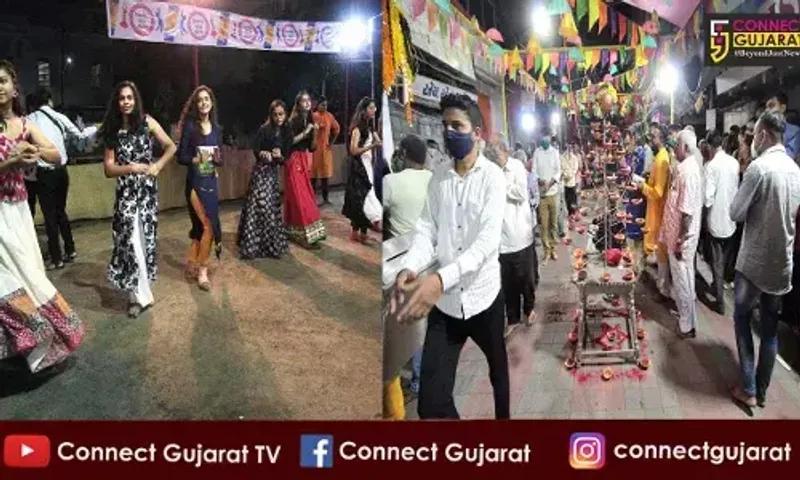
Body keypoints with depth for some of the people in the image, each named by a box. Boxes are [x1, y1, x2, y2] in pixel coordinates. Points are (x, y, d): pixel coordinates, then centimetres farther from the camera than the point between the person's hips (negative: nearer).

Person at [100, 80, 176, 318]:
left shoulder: (147, 122, 0)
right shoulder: (112, 131, 3)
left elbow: (171, 147, 7)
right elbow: (108, 168, 0)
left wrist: (157, 166, -5)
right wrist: (131, 168, -16)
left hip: (147, 189, 0)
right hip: (126, 191, 0)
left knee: (146, 237, 5)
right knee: (131, 239, -9)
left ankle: (138, 291, 19)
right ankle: (141, 295, -1)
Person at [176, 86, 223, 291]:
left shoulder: (216, 129, 8)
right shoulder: (190, 126, -8)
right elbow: (180, 157, -8)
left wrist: (217, 159, -10)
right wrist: (196, 159, -25)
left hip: (211, 182, 5)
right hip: (195, 182, -5)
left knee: (201, 225, 10)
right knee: (209, 225, -9)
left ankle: (191, 264, 24)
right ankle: (202, 271, 3)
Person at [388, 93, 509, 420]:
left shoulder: (492, 176, -8)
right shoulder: (438, 178, 6)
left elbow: (489, 238, -20)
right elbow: (426, 230, 1)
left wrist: (441, 278, -34)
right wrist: (409, 269, -22)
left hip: (483, 295, -3)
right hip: (444, 300, 3)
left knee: (498, 368, 21)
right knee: (431, 400, -2)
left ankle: (504, 417, 48)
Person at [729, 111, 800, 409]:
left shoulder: (759, 166, -18)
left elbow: (736, 213, -13)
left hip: (755, 260, -6)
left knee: (742, 319, 9)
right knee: (770, 326, 13)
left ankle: (748, 389, 10)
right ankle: (762, 390, 23)